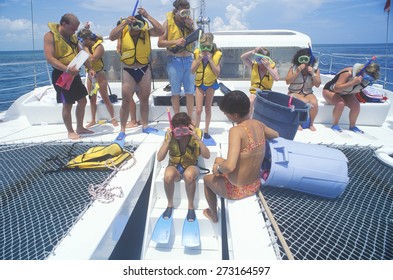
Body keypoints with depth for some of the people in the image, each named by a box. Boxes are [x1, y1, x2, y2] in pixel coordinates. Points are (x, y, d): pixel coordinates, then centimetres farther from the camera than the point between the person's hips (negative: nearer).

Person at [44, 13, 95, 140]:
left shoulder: (72, 37, 11)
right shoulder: (50, 36, -12)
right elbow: (50, 58, -21)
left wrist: (90, 68, 2)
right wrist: (66, 69, -32)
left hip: (74, 73, 8)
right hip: (61, 74, -8)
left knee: (82, 101, 12)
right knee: (67, 105, -1)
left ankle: (80, 128, 27)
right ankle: (70, 131, 15)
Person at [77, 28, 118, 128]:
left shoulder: (99, 46, -16)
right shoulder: (88, 46, 5)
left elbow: (92, 59, -29)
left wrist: (86, 48, -18)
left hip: (99, 75, -7)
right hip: (90, 75, 7)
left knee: (105, 98, -1)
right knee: (92, 99, 11)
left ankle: (113, 119, 10)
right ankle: (93, 120, 20)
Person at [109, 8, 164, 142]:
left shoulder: (146, 31, -6)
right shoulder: (123, 31, -7)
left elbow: (161, 31, -21)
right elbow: (112, 37, -25)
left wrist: (148, 16, -23)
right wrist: (125, 22, -30)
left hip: (144, 70, 2)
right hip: (128, 71, -1)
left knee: (144, 99, 12)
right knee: (126, 101, -1)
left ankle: (145, 126, 26)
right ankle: (122, 130, 8)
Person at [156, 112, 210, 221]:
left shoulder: (195, 134, -17)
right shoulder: (170, 136, -15)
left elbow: (207, 155, -25)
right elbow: (159, 158, -20)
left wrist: (198, 138, -35)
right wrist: (168, 140, -30)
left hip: (191, 165, -1)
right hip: (175, 166, 1)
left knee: (188, 175, -37)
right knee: (168, 176, -34)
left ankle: (191, 206, -13)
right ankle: (170, 204, -6)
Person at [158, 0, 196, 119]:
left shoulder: (189, 22, 9)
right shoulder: (168, 22, -2)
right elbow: (160, 42, -5)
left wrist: (190, 28, -5)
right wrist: (175, 41, -19)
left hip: (188, 60, 3)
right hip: (174, 60, -3)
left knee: (190, 91, 3)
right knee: (175, 92, 3)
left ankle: (190, 119, 12)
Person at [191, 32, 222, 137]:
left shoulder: (216, 55, -10)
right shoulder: (197, 53, -6)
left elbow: (217, 73, -14)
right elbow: (192, 71, -7)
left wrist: (210, 60, -21)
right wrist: (199, 59, -18)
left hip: (211, 83, -1)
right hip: (199, 83, 1)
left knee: (208, 108, 10)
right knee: (198, 110, -3)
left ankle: (206, 130, 22)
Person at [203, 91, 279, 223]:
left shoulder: (236, 130, -29)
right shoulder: (258, 124, -7)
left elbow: (230, 166, -40)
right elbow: (276, 135, 16)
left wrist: (218, 167, -16)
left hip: (237, 190, -6)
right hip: (256, 185, 7)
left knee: (207, 179, 26)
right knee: (219, 160, 31)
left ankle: (213, 216, 46)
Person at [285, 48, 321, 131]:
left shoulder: (315, 68, 0)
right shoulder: (294, 67, -6)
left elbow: (317, 85, -3)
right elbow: (287, 81, -12)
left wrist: (313, 73, -17)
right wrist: (297, 71, -21)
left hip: (308, 93, 3)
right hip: (294, 92, -2)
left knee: (314, 104, -29)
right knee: (305, 103, -33)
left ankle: (311, 123, -4)